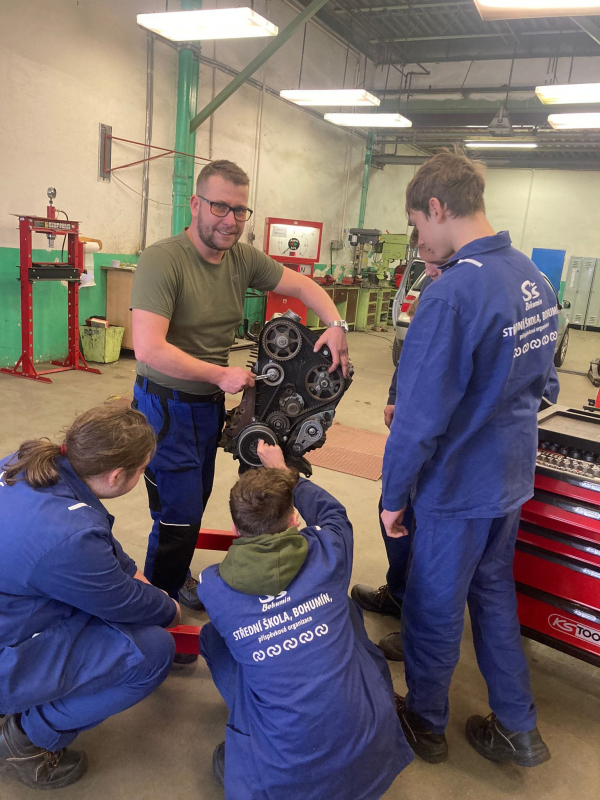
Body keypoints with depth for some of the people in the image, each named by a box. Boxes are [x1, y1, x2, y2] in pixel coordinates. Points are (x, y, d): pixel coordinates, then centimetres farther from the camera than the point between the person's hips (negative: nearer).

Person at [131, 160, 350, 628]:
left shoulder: (242, 258, -2)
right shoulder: (162, 260, -22)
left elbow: (303, 285, 8)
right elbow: (148, 349, -30)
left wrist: (336, 325, -11)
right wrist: (221, 374, -23)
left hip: (210, 404, 7)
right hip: (168, 407, -6)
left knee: (197, 503, 21)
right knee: (179, 516, -1)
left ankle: (177, 580, 46)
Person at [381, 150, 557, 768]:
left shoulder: (452, 294, -26)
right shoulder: (535, 280, 1)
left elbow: (419, 419, -24)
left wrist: (393, 496, -11)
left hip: (458, 487, -8)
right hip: (512, 478, 8)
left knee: (434, 609, 13)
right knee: (494, 594, 23)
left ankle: (425, 723, 36)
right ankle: (518, 729, 38)